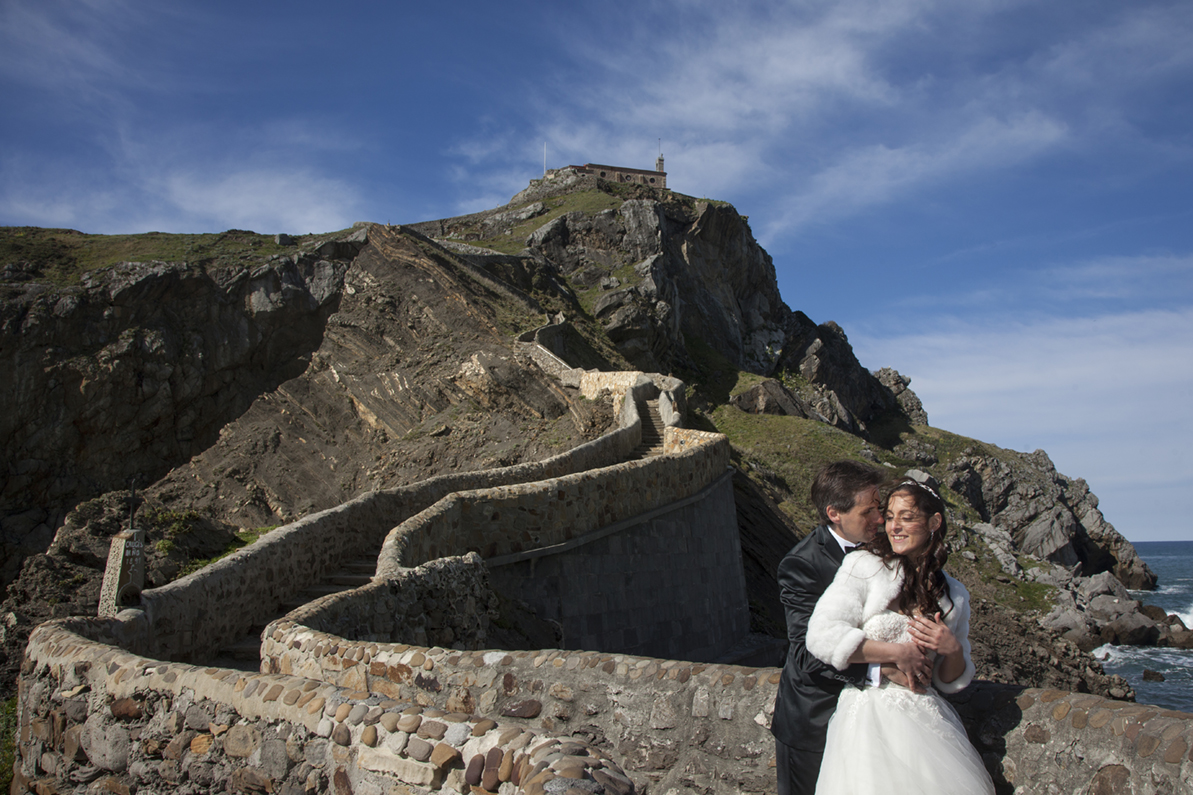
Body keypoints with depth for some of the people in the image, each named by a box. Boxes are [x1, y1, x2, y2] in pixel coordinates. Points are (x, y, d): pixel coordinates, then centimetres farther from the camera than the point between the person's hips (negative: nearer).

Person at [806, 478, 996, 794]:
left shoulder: (954, 595, 12)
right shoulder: (864, 566, -3)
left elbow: (952, 682, 19)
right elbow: (822, 637, -14)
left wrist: (953, 648, -4)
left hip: (927, 717, 4)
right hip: (869, 716, -4)